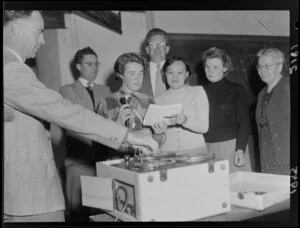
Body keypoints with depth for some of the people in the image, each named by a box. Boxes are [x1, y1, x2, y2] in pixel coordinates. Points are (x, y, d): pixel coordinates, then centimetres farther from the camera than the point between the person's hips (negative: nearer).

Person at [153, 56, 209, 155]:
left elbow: (204, 127, -3)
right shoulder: (158, 100, 9)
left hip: (195, 151, -1)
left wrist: (185, 120, -19)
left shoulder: (198, 92, 8)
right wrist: (158, 132, -12)